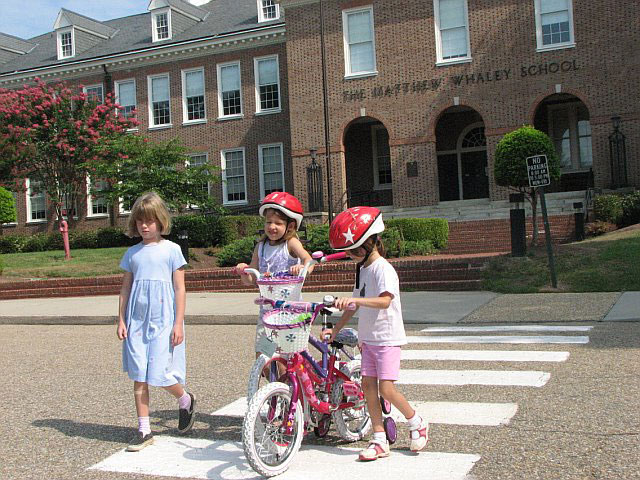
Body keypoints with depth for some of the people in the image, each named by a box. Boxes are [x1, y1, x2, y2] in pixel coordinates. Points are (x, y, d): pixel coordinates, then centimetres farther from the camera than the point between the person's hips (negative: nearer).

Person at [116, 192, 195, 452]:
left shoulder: (171, 250, -1)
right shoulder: (133, 253, 10)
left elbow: (179, 289, -2)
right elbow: (125, 288, 14)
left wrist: (179, 323, -7)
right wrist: (121, 320, 7)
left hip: (163, 321, -4)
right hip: (137, 321, 4)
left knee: (161, 374, -7)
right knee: (139, 376, 3)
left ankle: (186, 401, 24)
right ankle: (144, 430, 12)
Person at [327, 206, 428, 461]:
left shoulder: (384, 269, -15)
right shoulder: (362, 269, 12)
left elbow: (385, 301, -32)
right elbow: (355, 305, 20)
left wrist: (354, 299, -42)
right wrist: (336, 329, 19)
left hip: (387, 337, -8)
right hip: (369, 337, 8)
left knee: (386, 388, -9)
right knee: (368, 384, 4)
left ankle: (417, 424, 16)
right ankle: (379, 441, 11)